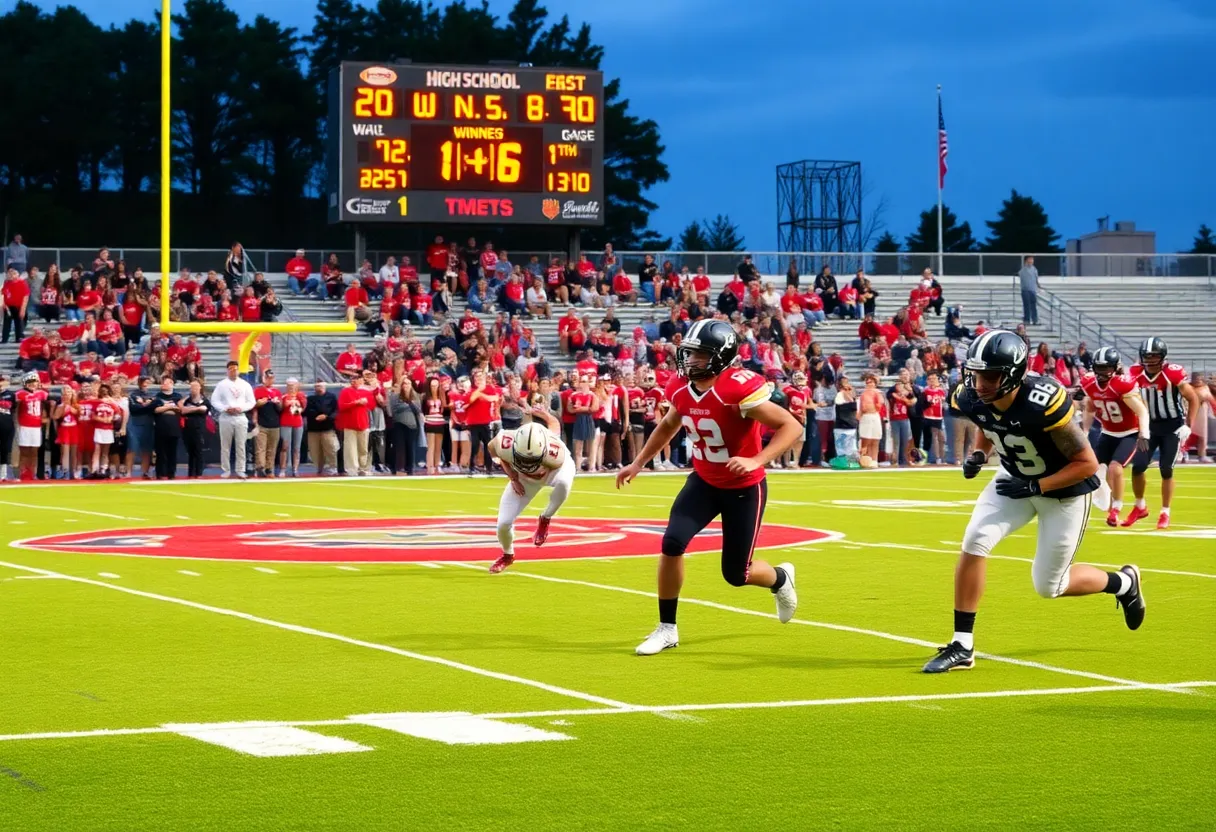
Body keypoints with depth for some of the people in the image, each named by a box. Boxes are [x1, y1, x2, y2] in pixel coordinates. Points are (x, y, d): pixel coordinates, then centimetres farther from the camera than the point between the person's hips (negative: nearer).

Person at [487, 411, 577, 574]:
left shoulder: (553, 453, -48)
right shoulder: (506, 445, -43)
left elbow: (554, 424, -25)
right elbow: (492, 447, -14)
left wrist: (545, 416, -3)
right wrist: (512, 477, -15)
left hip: (552, 471, -2)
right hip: (524, 478, 2)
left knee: (563, 481, -40)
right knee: (504, 523, -6)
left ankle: (545, 520, -9)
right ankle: (507, 555, 31)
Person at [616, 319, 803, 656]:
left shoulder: (738, 389, -30)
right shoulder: (681, 388, -8)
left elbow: (792, 427, -28)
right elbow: (668, 426, 16)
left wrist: (757, 460, -39)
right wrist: (638, 463, 16)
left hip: (744, 488, -5)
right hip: (704, 482, 5)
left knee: (736, 574, 3)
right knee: (672, 543, -14)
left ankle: (780, 579, 40)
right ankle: (667, 628, 1)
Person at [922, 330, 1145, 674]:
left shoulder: (1042, 404, -37)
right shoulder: (971, 399, -19)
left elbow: (1087, 463, -26)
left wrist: (1035, 487, -30)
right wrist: (979, 454, -8)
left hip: (1065, 489, -5)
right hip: (1017, 479, 5)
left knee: (1049, 586, 5)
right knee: (975, 540, -16)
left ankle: (1122, 583, 35)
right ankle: (962, 647, -8)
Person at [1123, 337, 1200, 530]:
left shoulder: (1173, 374, -20)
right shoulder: (1137, 374, -7)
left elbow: (1193, 399, -11)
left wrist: (1188, 427, -15)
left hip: (1172, 426, -4)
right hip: (1151, 425, 4)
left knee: (1166, 469, -5)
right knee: (1138, 466, -4)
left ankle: (1165, 513, 10)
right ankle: (1140, 507, 18)